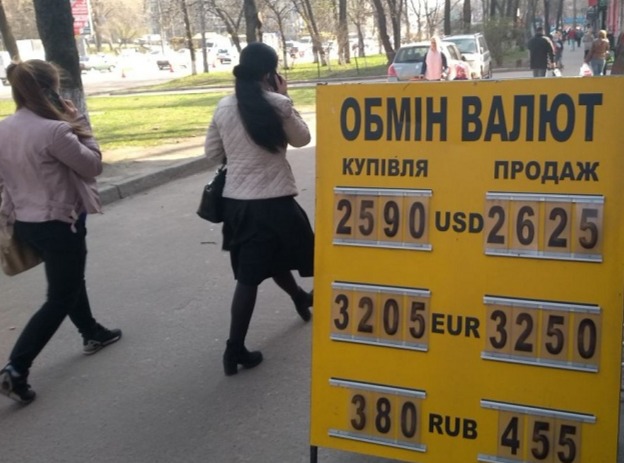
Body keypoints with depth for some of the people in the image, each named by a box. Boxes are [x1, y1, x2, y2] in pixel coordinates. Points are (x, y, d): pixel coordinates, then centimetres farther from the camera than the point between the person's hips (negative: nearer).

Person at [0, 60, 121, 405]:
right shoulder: (54, 130, -25)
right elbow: (93, 165, -14)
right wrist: (79, 124, -7)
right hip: (59, 223, -8)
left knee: (68, 280, 27)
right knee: (60, 299, 4)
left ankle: (92, 334, 46)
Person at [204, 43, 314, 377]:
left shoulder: (224, 107, 1)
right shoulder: (276, 105, -13)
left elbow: (212, 153, 9)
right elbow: (302, 138, 3)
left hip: (235, 199, 6)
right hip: (272, 201, -6)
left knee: (271, 257, 24)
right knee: (250, 275, 6)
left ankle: (301, 298, 50)